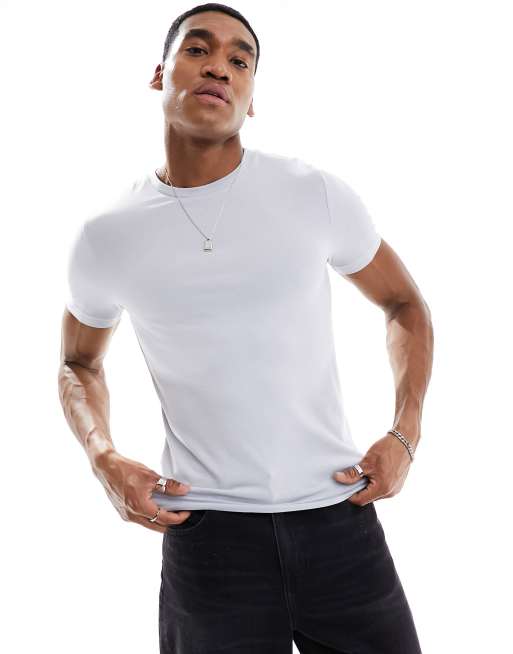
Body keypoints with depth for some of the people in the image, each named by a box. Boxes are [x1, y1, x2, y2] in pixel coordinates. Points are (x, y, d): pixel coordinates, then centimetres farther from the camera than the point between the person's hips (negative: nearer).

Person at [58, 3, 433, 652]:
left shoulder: (317, 194, -3)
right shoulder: (105, 237, 0)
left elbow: (404, 304, 12)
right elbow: (79, 363, 17)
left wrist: (404, 435, -1)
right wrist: (104, 460, -2)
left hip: (338, 514, 1)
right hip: (207, 530, 0)